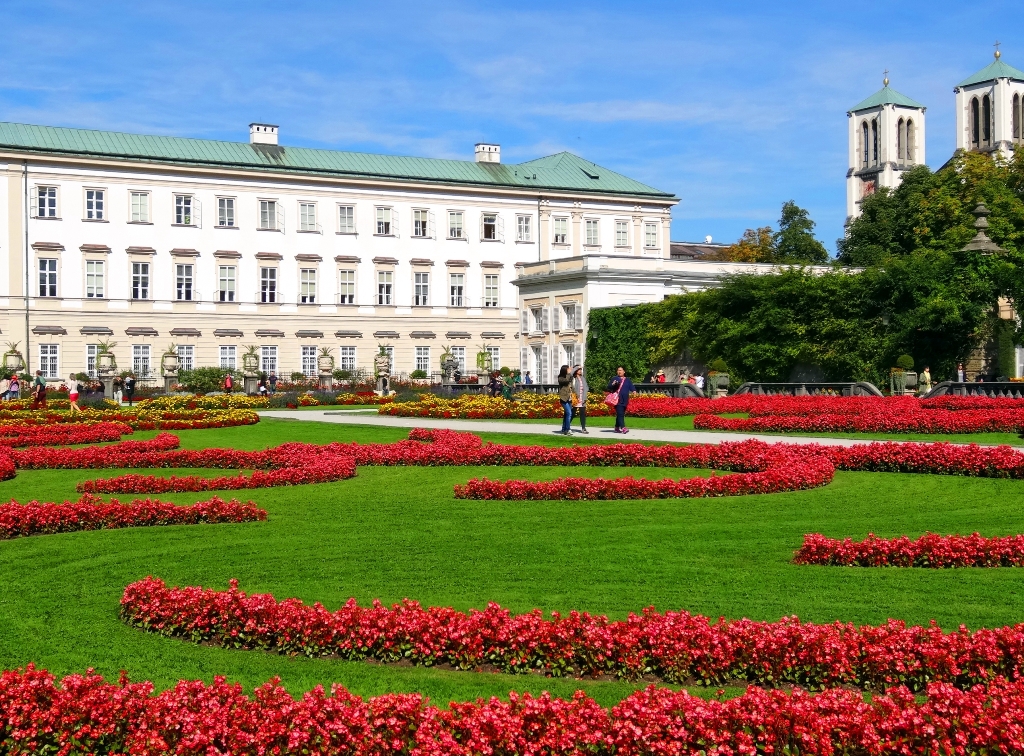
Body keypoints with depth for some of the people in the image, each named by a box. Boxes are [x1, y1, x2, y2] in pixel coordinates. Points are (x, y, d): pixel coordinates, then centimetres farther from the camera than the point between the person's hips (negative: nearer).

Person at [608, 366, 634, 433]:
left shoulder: (627, 380, 17)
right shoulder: (614, 379, 8)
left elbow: (631, 387, 10)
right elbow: (609, 387, 5)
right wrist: (613, 384, -17)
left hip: (624, 400, 4)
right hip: (618, 399, -4)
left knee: (622, 414, 7)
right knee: (620, 413, -15)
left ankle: (617, 427, 18)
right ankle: (623, 427, -24)